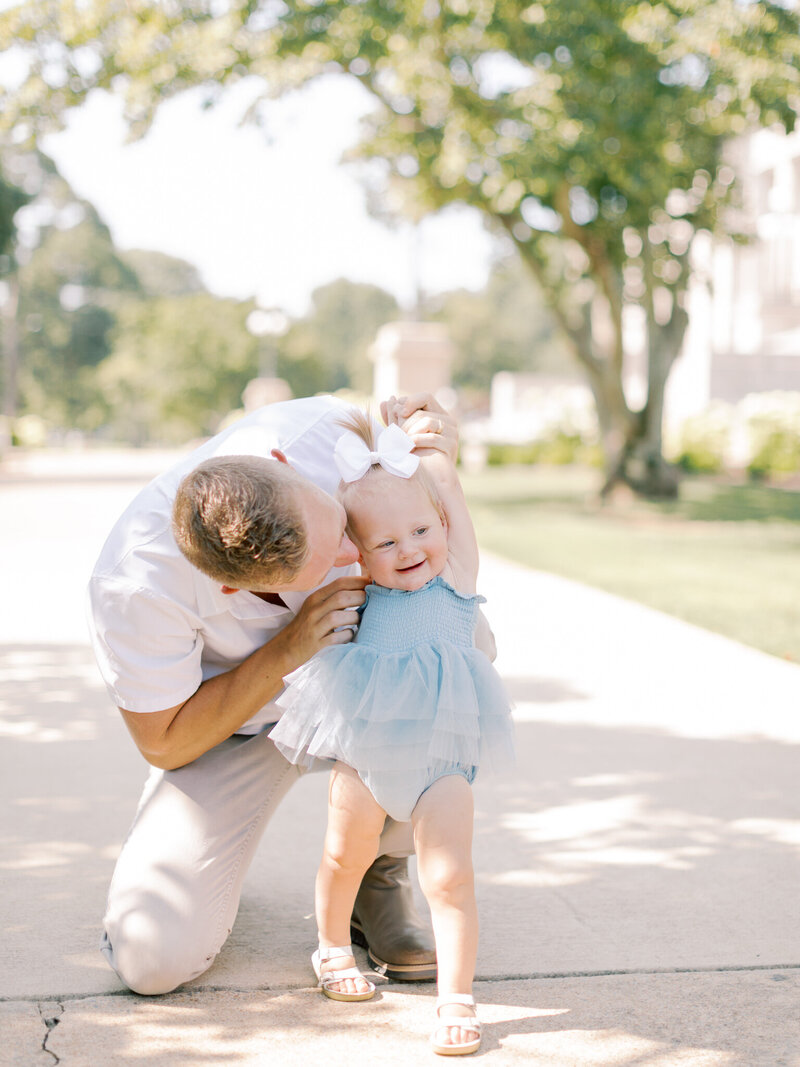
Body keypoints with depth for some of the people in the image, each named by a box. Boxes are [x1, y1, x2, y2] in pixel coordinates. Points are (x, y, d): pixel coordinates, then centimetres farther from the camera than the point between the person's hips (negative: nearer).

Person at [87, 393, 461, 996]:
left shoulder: (321, 428, -29)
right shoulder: (135, 586, -38)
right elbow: (163, 744, -22)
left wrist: (434, 427, -30)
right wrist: (290, 647, -34)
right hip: (233, 719, -3)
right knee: (154, 958, -19)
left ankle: (379, 874, -9)